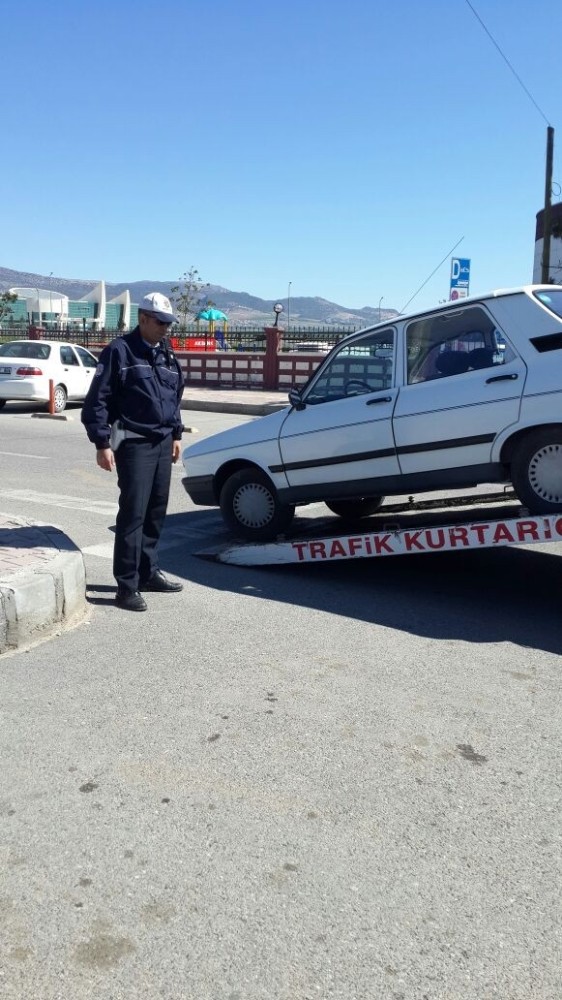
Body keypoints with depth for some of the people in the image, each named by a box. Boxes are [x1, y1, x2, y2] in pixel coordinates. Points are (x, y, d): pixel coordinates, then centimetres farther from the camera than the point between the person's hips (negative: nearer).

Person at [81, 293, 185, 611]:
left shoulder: (167, 354, 14)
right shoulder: (120, 351, -8)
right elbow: (97, 401, -10)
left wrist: (176, 434, 21)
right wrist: (102, 444, -15)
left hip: (163, 443, 7)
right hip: (134, 444, -7)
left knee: (156, 511, 11)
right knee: (133, 513, -9)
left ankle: (149, 572, 24)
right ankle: (127, 586, -3)